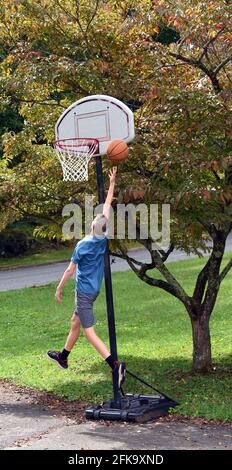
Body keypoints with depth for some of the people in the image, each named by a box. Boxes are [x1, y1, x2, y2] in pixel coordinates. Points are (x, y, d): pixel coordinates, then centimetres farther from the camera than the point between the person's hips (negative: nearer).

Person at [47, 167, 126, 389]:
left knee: (89, 331, -9)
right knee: (75, 322, 24)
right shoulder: (104, 240, -3)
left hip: (84, 291, -8)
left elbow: (70, 270, -13)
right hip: (94, 290, 8)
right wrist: (112, 184, 7)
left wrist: (59, 289, 0)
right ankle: (63, 356, 41)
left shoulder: (82, 245, -18)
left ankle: (115, 365, -23)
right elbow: (107, 208, 3)